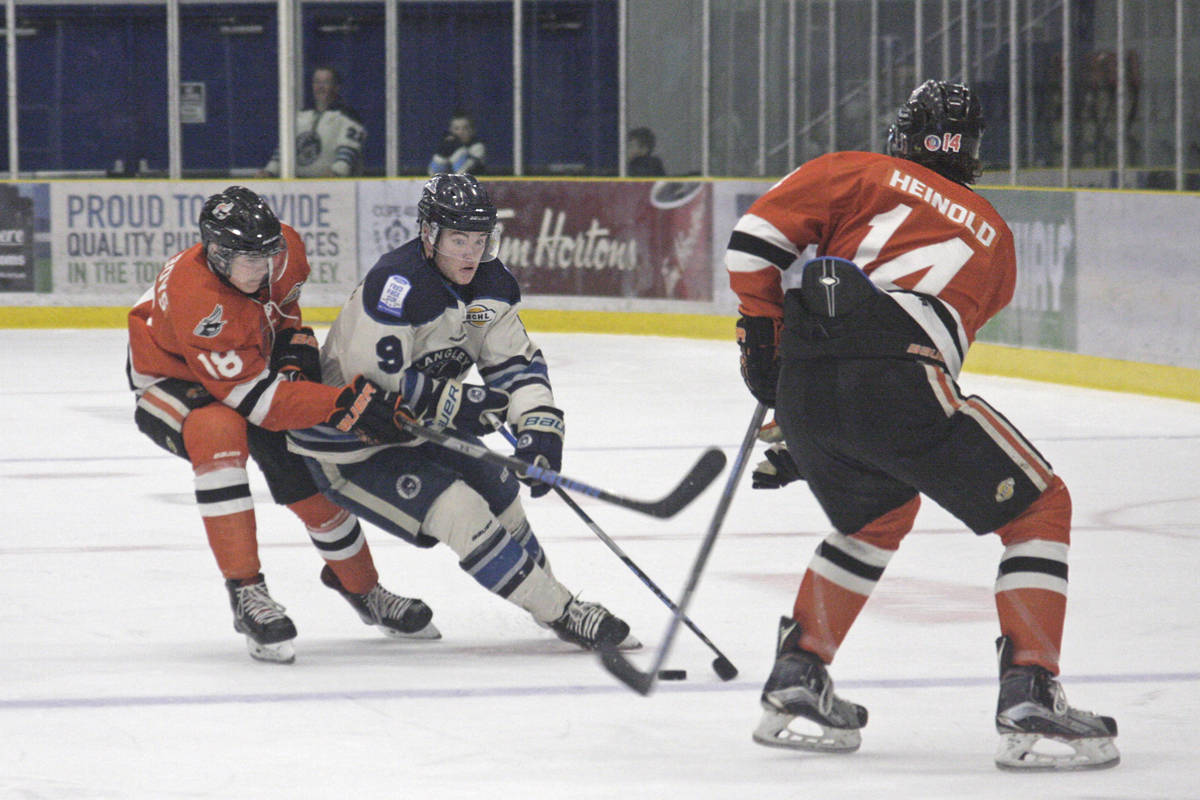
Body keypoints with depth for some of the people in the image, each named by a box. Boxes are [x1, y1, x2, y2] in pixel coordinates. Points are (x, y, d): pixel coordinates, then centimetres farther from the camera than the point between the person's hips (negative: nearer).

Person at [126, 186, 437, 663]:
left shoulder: (282, 250, -21)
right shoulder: (195, 301, -41)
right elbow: (255, 398, -38)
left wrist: (296, 346, -8)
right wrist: (339, 404, -41)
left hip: (253, 361, 7)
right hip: (174, 382, -7)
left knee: (309, 480, 4)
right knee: (218, 433, -38)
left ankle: (360, 588, 31)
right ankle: (246, 591, -36)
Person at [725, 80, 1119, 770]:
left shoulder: (860, 174, 23)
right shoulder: (993, 236, 28)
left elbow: (756, 238, 8)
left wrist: (763, 339, 20)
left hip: (804, 383, 3)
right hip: (900, 387, -3)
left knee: (877, 517, 31)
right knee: (1039, 510, 11)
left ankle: (796, 684, 28)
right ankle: (1029, 702, -2)